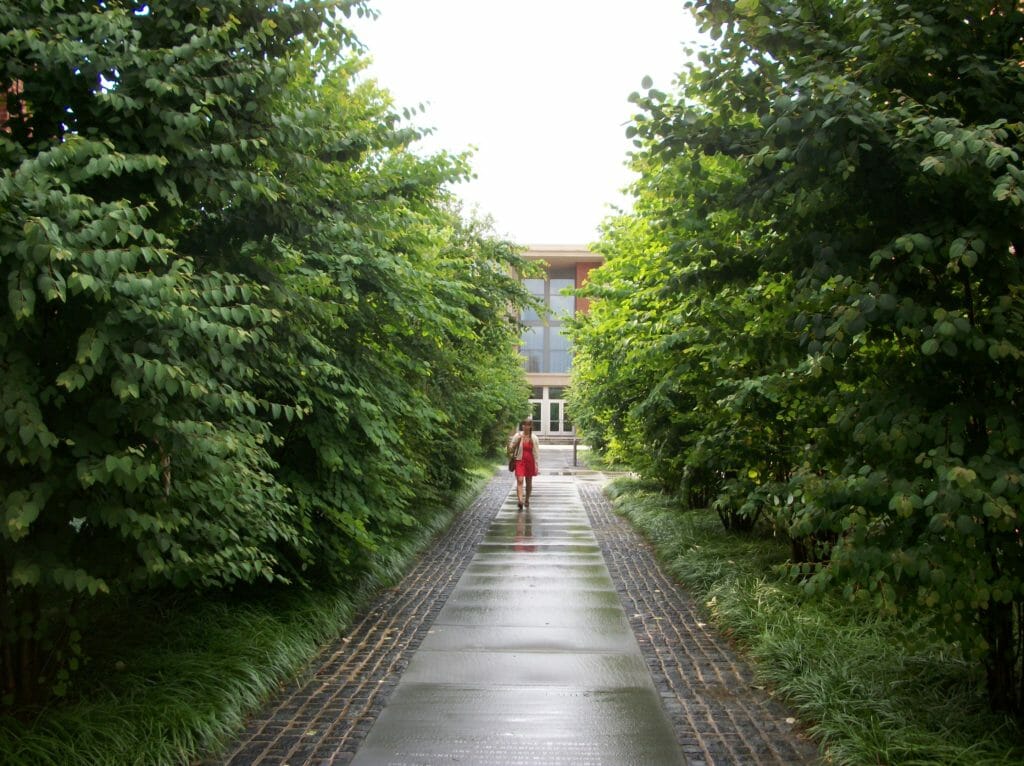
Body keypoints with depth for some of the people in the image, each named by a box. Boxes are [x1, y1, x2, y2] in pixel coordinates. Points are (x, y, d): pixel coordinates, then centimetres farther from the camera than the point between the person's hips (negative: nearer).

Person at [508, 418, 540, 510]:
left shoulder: (534, 438, 0)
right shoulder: (517, 436, -2)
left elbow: (536, 452, 2)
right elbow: (511, 448, 4)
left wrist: (536, 466, -1)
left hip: (530, 461, 2)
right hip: (520, 461, -2)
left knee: (529, 482, 13)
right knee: (520, 480, -16)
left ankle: (527, 500, 32)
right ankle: (520, 501, -26)